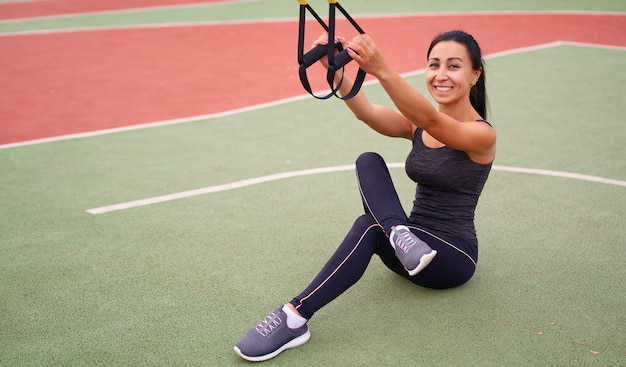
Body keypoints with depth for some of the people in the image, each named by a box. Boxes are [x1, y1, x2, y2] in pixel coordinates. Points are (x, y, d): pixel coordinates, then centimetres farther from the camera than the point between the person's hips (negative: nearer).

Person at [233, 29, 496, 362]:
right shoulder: (418, 124, 5)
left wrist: (382, 71, -47)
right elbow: (366, 112, -14)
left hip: (453, 256, -5)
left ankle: (297, 315, -35)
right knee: (368, 162, -19)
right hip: (410, 248, 5)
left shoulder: (481, 134, -11)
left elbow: (431, 121, -32)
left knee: (371, 226, -35)